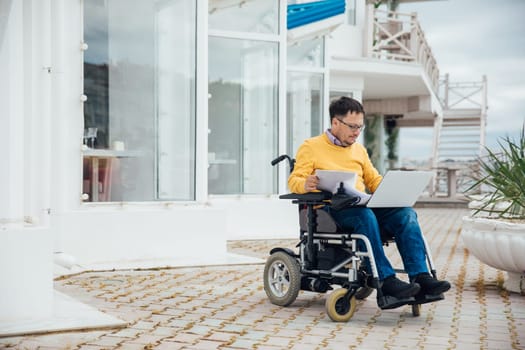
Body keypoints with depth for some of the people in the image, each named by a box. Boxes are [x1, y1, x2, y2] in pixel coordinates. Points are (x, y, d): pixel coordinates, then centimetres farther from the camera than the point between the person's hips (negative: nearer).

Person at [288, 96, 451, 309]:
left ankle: (420, 278, -32)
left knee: (406, 214, -22)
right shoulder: (311, 147, 9)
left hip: (362, 205, 6)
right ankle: (386, 283, -43)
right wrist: (305, 184, -24)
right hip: (330, 208, -6)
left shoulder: (359, 149, 28)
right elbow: (294, 180, 1)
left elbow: (374, 180, 29)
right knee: (365, 215, -39)